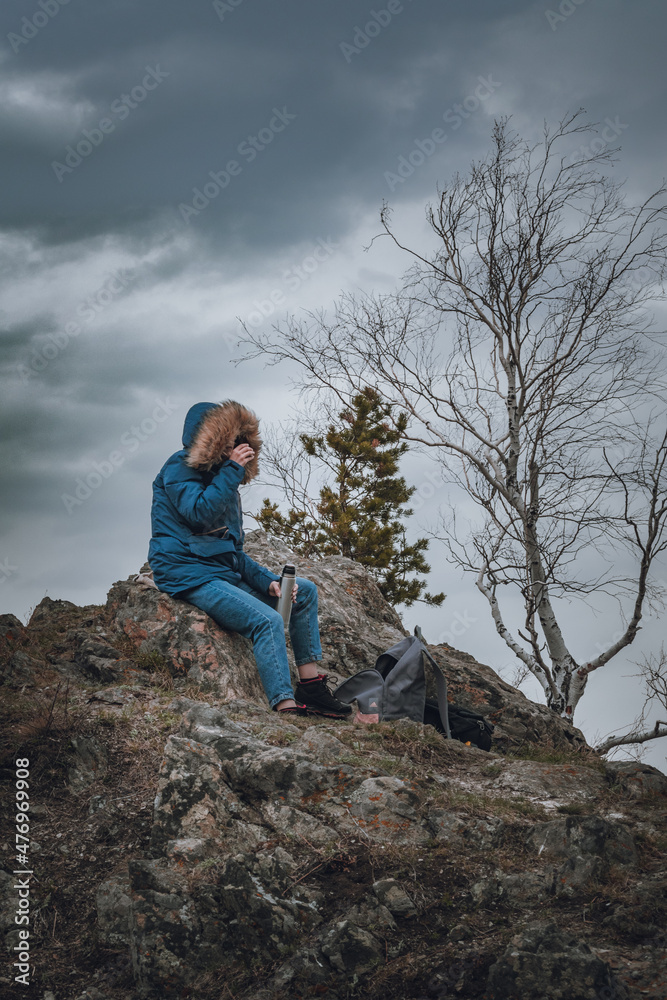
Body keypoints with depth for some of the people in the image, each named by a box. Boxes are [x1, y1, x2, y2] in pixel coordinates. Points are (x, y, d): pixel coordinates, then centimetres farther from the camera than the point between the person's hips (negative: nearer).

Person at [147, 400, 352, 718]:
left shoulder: (223, 481, 20)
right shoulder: (179, 468, -4)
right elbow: (200, 513, -24)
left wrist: (267, 581, 4)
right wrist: (232, 469, -17)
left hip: (225, 573, 9)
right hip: (189, 575, -9)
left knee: (304, 590, 8)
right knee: (267, 620, -28)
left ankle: (310, 685, 2)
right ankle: (286, 706, -36)